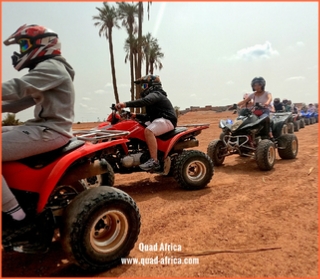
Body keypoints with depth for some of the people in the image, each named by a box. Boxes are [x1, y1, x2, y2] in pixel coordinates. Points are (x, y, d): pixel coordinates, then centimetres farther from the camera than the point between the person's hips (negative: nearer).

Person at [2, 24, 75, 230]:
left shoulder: (51, 67, -8)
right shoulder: (46, 69, 24)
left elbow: (17, 87, -24)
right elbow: (18, 102, 22)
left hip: (51, 131, -10)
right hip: (44, 127, 10)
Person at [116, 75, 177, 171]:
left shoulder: (155, 94, -7)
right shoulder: (154, 95, 25)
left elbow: (144, 101, -31)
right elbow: (149, 116, 25)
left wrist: (126, 104, -37)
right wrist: (136, 115, 11)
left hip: (167, 120, -11)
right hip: (159, 120, 11)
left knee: (148, 131, -34)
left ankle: (154, 162, -37)